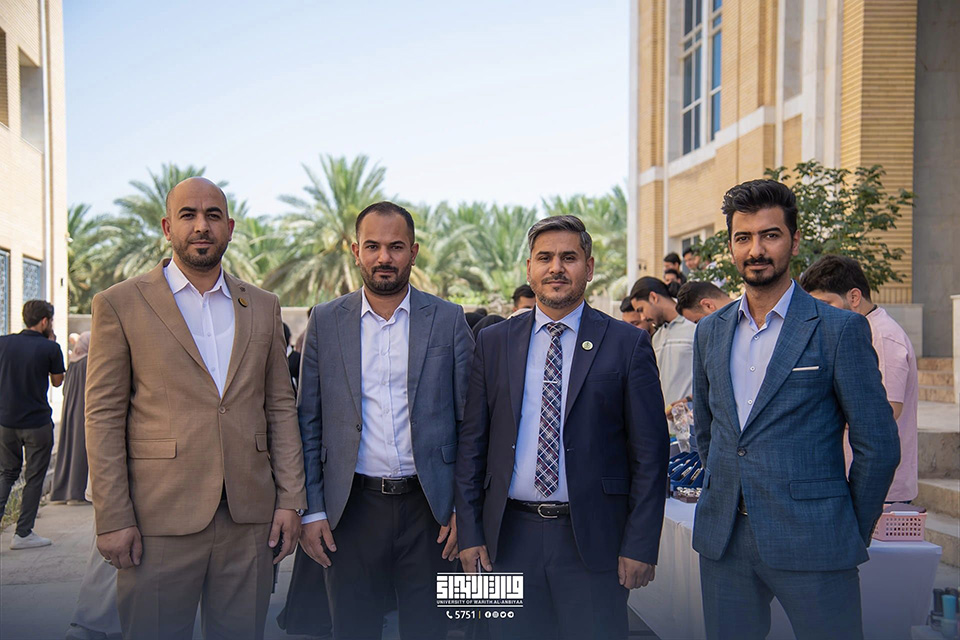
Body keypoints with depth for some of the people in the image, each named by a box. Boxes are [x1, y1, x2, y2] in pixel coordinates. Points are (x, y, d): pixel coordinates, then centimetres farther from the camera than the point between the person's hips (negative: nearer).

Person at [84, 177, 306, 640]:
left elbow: (280, 407, 11)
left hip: (250, 516, 3)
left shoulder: (263, 307, 11)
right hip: (161, 519, -3)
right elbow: (104, 417, -2)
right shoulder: (119, 305, 1)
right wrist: (113, 518, -7)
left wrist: (291, 499, 4)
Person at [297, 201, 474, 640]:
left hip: (428, 505, 0)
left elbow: (469, 420, 2)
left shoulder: (448, 320, 1)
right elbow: (309, 422, 6)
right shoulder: (325, 321, 4)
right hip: (352, 506, 1)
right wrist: (311, 509, 1)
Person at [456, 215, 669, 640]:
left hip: (593, 540, -2)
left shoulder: (627, 344, -2)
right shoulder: (494, 343, 6)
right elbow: (472, 442, 6)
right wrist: (469, 532, 2)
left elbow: (650, 452, -3)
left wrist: (640, 545, -7)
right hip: (511, 537, 2)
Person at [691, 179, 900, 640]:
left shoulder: (840, 329, -5)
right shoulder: (710, 331, 10)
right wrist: (723, 496, 14)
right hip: (723, 540, 4)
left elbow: (878, 446, -4)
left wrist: (853, 534, 0)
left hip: (811, 545, -4)